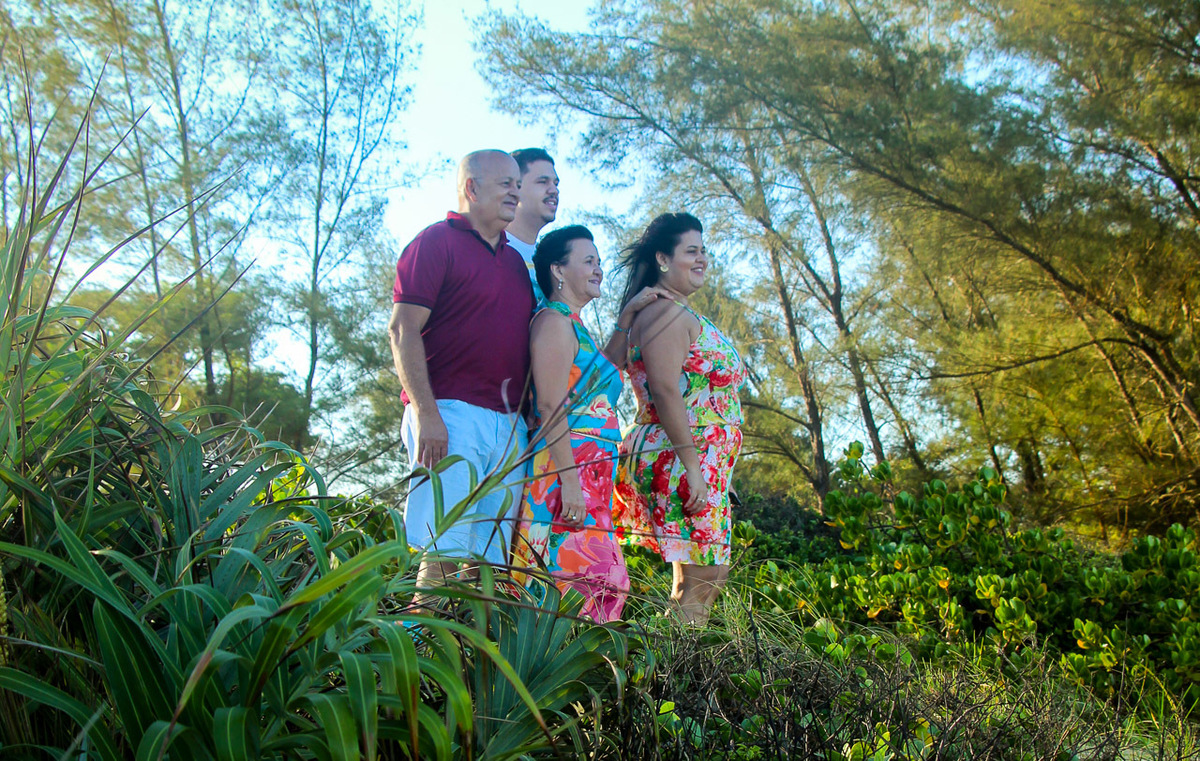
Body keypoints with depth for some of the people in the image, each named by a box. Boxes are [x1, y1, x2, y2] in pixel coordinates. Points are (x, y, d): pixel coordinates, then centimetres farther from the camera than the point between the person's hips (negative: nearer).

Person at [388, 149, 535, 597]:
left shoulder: (515, 259, 22)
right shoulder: (436, 242, 0)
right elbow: (402, 330, -8)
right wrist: (425, 413, -18)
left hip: (509, 423, 7)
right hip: (451, 413, -7)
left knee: (495, 558, 6)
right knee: (444, 554, -10)